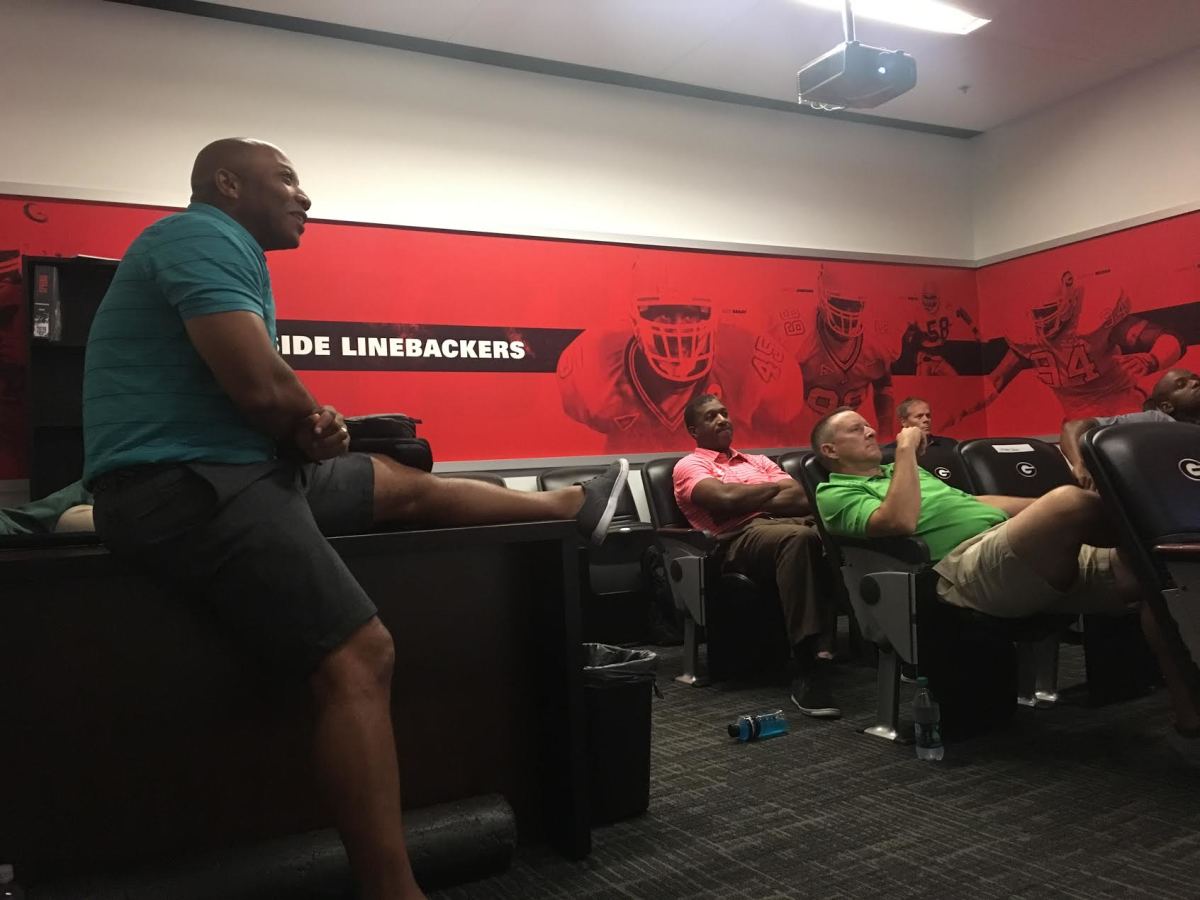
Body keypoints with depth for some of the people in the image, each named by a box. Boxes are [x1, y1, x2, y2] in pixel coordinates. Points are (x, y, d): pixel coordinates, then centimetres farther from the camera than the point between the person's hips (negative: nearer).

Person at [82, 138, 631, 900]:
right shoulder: (205, 235, -11)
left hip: (224, 470, 11)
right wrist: (316, 425, 0)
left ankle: (570, 507, 34)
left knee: (406, 484, 18)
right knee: (360, 657, -19)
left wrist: (314, 426, -5)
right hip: (187, 485, -11)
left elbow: (265, 404, 18)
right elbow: (262, 387, -22)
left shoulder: (220, 249, 22)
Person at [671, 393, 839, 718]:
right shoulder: (689, 465, 17)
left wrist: (750, 500, -2)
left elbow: (801, 497, 15)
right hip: (741, 536, -5)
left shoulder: (758, 460, 35)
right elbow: (726, 499, -6)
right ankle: (808, 668, -43)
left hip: (793, 522, 5)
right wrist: (776, 487, 10)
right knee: (799, 538, -41)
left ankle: (824, 652, -37)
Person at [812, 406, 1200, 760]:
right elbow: (899, 521, -12)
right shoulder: (836, 493, 8)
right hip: (966, 564, -9)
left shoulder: (907, 471, 36)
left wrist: (1044, 507, 23)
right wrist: (906, 448, -3)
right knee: (1069, 501, -32)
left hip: (1032, 556, 9)